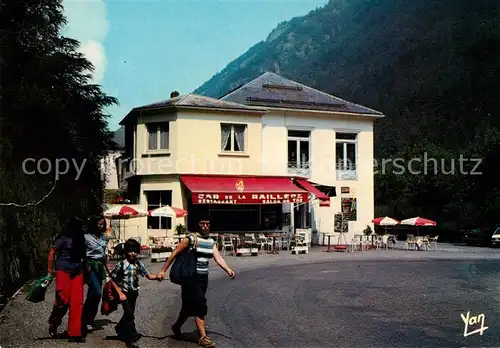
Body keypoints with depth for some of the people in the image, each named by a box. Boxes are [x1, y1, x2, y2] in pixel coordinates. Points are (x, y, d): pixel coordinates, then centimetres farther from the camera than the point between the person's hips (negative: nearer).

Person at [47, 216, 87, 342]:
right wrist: (50, 269, -10)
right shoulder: (64, 238, -8)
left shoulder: (80, 239, 11)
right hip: (63, 270, -6)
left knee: (77, 301, 0)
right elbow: (52, 252, -8)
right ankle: (53, 323, 22)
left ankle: (75, 333, 5)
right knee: (63, 300, -8)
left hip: (77, 271, 6)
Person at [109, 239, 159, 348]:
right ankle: (131, 338, -1)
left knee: (129, 314, 17)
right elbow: (113, 280, -11)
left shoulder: (139, 264, -3)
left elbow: (149, 276, -4)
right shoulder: (121, 264, -16)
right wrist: (120, 293, -13)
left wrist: (157, 276, -25)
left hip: (134, 292, 5)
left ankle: (120, 328, 43)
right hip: (125, 293, -5)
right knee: (129, 314, -11)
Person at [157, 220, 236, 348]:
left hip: (203, 277, 7)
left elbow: (218, 258, -5)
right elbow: (174, 254, -9)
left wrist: (228, 270, -23)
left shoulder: (211, 242, 8)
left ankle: (177, 326, 37)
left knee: (190, 305, 16)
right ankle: (203, 337, -3)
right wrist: (163, 271, -12)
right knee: (200, 306, -9)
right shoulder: (191, 239, -11)